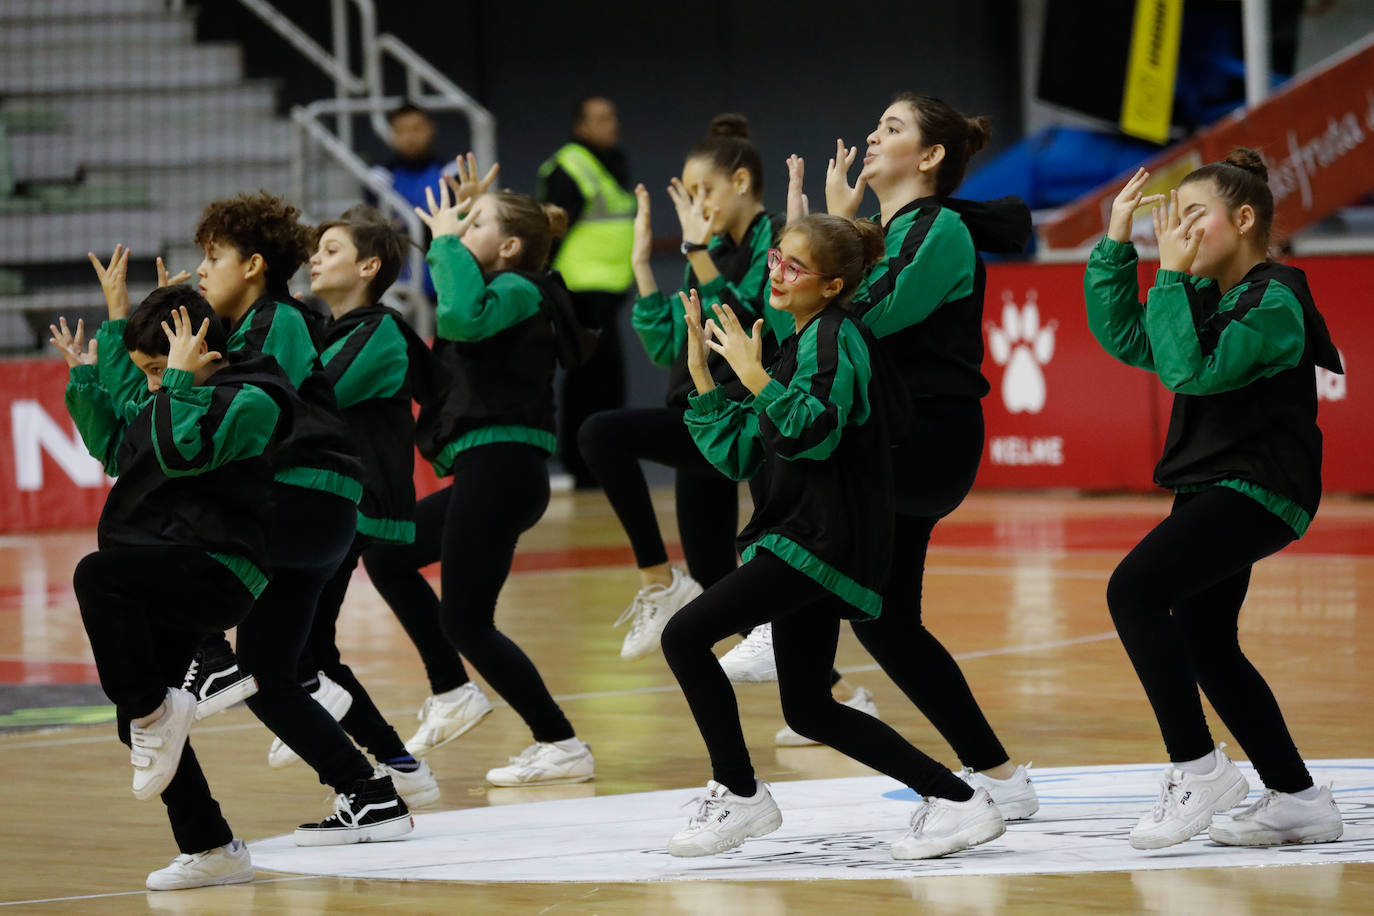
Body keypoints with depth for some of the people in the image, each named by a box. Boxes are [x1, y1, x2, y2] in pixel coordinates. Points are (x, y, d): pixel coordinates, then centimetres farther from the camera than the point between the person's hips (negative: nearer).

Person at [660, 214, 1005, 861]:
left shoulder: (833, 337, -8)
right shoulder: (800, 345, 21)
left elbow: (814, 432, -23)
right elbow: (739, 454, 20)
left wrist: (756, 377, -22)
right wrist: (702, 377, 15)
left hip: (822, 536, -10)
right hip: (803, 538, 10)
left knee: (685, 636, -14)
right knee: (809, 710, 9)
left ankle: (738, 795, -6)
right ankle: (954, 799, 8)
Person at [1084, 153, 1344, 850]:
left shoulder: (1274, 301, -15)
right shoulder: (1207, 296, 14)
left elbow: (1191, 369, -25)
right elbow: (1123, 337, 11)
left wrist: (1172, 276, -19)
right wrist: (1116, 242, 5)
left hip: (1259, 489, -10)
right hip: (1213, 488, 10)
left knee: (1134, 589, -23)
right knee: (1206, 646, 11)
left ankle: (1197, 768, -16)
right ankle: (1297, 800, 18)